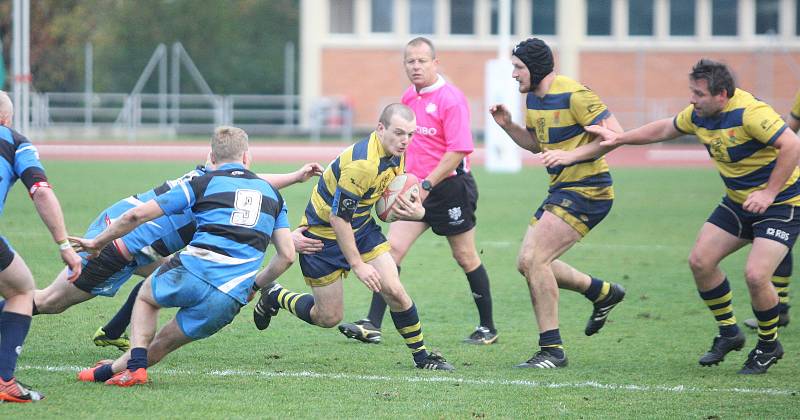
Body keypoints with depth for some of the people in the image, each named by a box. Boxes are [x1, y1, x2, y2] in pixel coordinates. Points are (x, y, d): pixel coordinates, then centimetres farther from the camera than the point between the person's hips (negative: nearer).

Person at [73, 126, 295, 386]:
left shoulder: (202, 183, 10)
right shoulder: (271, 193, 20)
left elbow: (138, 215, 6)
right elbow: (287, 255, 16)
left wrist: (97, 242, 18)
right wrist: (255, 286, 32)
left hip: (191, 274, -2)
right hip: (229, 300, 2)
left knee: (146, 297, 29)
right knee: (162, 344, 22)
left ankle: (135, 365, 12)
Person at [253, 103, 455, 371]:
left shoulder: (395, 157, -3)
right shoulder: (362, 163, -32)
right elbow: (338, 218, -29)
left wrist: (416, 212, -12)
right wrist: (358, 265, -25)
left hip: (363, 228, 7)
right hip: (323, 234, -7)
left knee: (393, 290, -10)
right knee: (329, 317, 2)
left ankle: (422, 356, 5)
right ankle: (274, 296, 28)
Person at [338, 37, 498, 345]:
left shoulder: (451, 99, -14)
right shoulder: (409, 98, 10)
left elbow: (459, 150, -20)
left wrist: (427, 184, -22)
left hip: (450, 187, -7)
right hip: (417, 188, 7)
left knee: (465, 257, 4)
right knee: (393, 247, -5)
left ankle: (488, 328, 18)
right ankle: (372, 325, -10)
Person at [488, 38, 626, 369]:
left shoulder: (573, 95, -18)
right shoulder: (534, 98, 10)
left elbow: (614, 133, -21)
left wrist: (571, 155, -27)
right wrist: (508, 125, 6)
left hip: (587, 190, -10)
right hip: (562, 191, 10)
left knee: (534, 259, -18)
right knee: (527, 263, 10)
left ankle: (552, 350, -12)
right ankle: (603, 293, 29)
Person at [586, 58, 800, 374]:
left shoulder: (750, 113, -28)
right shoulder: (699, 114, -1)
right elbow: (665, 129, 18)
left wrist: (769, 193, -29)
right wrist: (619, 138, 15)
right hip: (738, 202, 9)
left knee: (755, 275, -21)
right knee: (700, 261, 1)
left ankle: (769, 345, 5)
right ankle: (729, 333, 20)